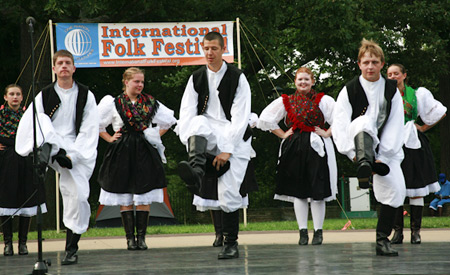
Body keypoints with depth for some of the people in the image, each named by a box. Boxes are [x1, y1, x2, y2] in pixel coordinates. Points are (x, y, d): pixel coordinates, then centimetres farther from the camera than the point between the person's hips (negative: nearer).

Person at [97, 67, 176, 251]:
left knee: (144, 196, -2)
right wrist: (110, 138, 4)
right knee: (125, 198, -1)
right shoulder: (114, 103, 1)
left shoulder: (150, 103, 7)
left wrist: (156, 136, 9)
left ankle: (141, 237, 2)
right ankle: (130, 238, 3)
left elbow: (168, 121, 20)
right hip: (122, 153, -1)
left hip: (144, 152, 1)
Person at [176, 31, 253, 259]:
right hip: (210, 136, 2)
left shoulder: (237, 78, -4)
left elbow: (240, 118, -10)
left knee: (229, 192, -9)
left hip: (234, 138, -2)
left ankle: (231, 244, 2)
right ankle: (195, 175, -55)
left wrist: (227, 150, -18)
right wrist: (192, 143, -20)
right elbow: (186, 114, -3)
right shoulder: (196, 79, 6)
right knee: (198, 121, -33)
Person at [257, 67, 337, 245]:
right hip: (294, 148, 1)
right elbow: (265, 119, 9)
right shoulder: (285, 102, 8)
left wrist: (327, 133, -7)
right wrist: (283, 134, 5)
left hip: (316, 147, -1)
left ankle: (318, 231, -1)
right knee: (298, 191, 2)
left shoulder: (323, 100, 3)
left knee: (317, 191, -1)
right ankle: (303, 232, 5)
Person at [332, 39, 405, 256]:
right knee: (364, 122, -36)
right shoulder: (350, 90, -8)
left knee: (396, 190, -11)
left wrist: (382, 157, -17)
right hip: (359, 141, -3)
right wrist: (353, 154, -23)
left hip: (386, 148, 3)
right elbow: (339, 124, -13)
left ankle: (382, 239, 3)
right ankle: (364, 164, -65)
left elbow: (395, 126, -7)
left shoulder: (392, 90, -2)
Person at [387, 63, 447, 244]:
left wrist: (423, 128, 5)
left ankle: (416, 231, 2)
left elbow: (439, 113, 11)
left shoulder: (416, 95, 5)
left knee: (416, 189, -2)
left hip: (412, 143, -1)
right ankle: (397, 231, 1)